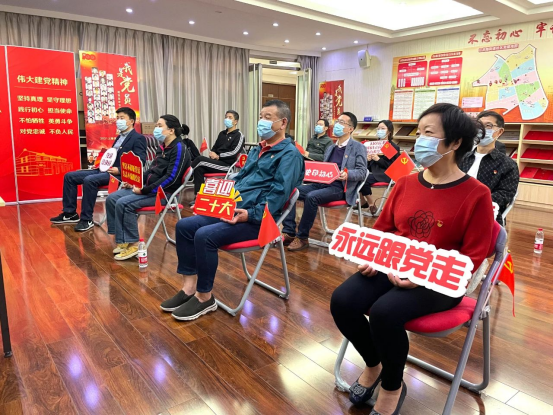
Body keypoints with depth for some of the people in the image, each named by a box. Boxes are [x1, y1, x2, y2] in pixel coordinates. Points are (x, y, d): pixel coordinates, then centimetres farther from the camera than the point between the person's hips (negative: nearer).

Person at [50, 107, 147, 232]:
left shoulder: (138, 138, -6)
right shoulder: (120, 137, 22)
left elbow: (140, 162, -16)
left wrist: (119, 170, -23)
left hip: (119, 174, -10)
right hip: (106, 169, 10)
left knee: (89, 180, -33)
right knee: (69, 176, 3)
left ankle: (86, 220, -21)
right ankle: (70, 213, 8)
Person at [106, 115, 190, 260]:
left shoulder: (178, 148, -15)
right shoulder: (162, 147, 15)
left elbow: (171, 177, -23)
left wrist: (145, 190, -22)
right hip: (149, 188, 10)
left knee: (123, 203, -23)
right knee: (112, 199, 0)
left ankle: (133, 244, -12)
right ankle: (122, 240, 2)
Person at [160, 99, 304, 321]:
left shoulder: (289, 154, -7)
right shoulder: (256, 150, 21)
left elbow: (279, 194, -18)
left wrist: (250, 214, -26)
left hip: (258, 219, -9)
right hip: (232, 210, 9)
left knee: (205, 235, -26)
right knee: (185, 225, -2)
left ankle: (205, 297, -8)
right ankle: (190, 287, 2)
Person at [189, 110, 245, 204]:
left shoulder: (239, 135, -1)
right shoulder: (222, 133, 22)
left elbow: (234, 152, -12)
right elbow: (214, 148, 23)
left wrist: (218, 156, -13)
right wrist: (212, 153, -1)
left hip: (227, 165, -6)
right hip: (217, 162, 7)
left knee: (200, 159, -24)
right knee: (199, 169, -23)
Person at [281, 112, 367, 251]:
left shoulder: (358, 147, 2)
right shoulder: (330, 148, 24)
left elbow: (362, 172, -7)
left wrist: (347, 174, -27)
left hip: (339, 188, -7)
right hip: (322, 183, 7)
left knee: (311, 197, -34)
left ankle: (302, 237, -20)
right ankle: (289, 232, -16)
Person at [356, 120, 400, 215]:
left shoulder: (394, 147, 0)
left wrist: (378, 159, -17)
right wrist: (368, 159, -6)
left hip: (385, 175, -6)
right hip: (373, 172, 6)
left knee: (363, 180, -30)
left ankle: (372, 205, -11)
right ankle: (364, 201, -1)